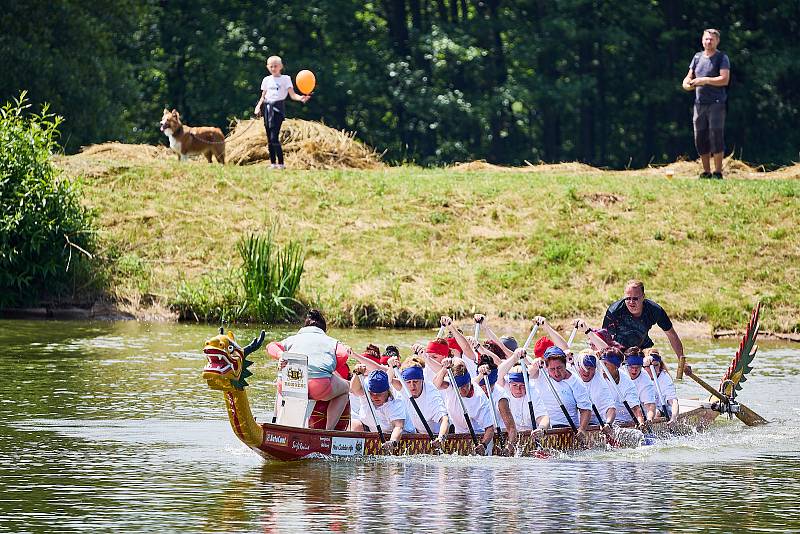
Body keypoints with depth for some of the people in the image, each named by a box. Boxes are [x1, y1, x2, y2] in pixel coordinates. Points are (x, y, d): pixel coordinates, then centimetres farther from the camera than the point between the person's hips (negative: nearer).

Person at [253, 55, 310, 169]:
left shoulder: (285, 79, 3)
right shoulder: (266, 80, 16)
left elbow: (292, 95, -5)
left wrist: (301, 98, -24)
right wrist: (258, 106, 3)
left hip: (278, 108, -5)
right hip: (267, 108, 5)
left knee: (274, 137, -15)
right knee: (269, 138, 4)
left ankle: (281, 163, -11)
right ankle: (273, 163, 10)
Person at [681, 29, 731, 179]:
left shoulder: (722, 58, -1)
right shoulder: (697, 57, 16)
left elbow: (725, 79, -12)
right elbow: (688, 77, 18)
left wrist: (705, 80, -18)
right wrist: (687, 84, -5)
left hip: (716, 103, -6)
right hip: (699, 103, 6)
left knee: (715, 136, -11)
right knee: (700, 138, 4)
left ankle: (718, 172, -9)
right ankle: (706, 172, 12)